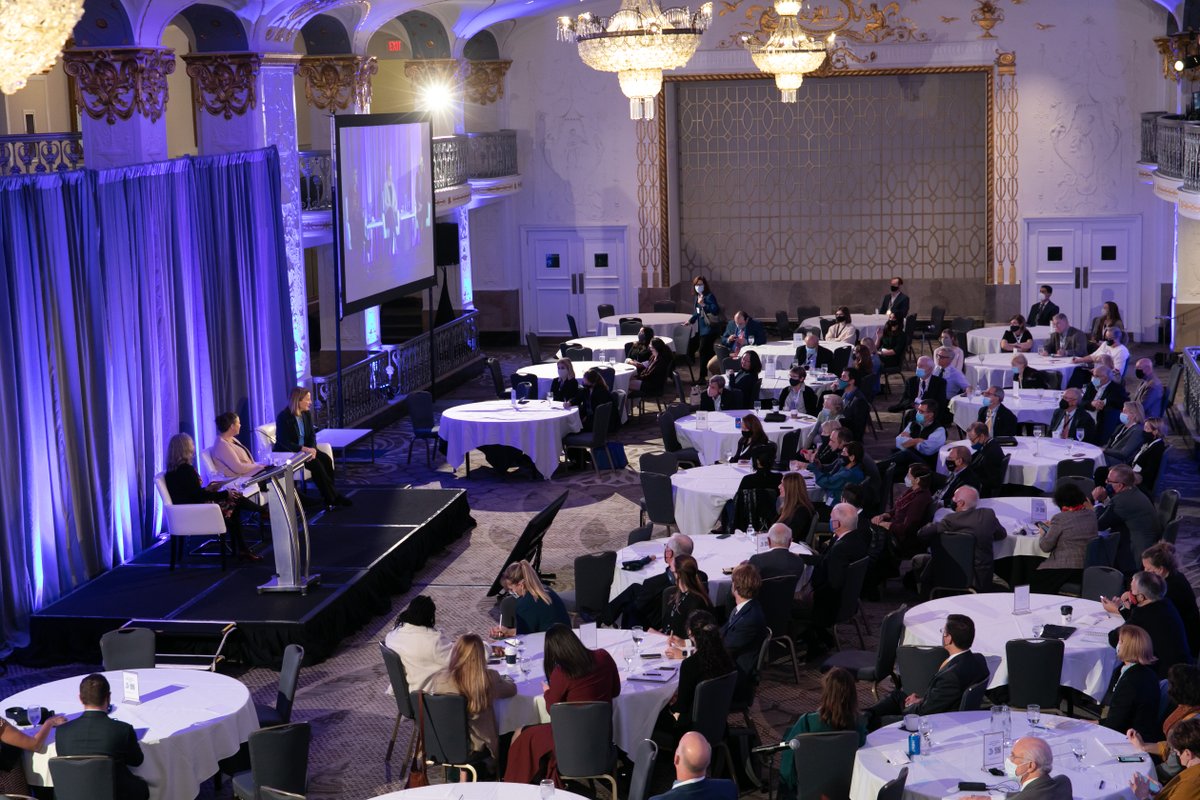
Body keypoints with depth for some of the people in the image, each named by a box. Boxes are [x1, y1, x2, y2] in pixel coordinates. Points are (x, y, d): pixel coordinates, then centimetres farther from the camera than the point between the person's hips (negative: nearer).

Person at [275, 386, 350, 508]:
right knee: (315, 463, -28)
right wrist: (305, 449, -32)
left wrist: (312, 449, -18)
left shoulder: (307, 414, 3)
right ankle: (332, 497, -20)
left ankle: (330, 496, -15)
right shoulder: (284, 417, -18)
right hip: (287, 453, -7)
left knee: (326, 459, -19)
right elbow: (284, 442, -23)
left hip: (305, 449, 7)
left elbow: (312, 434, 4)